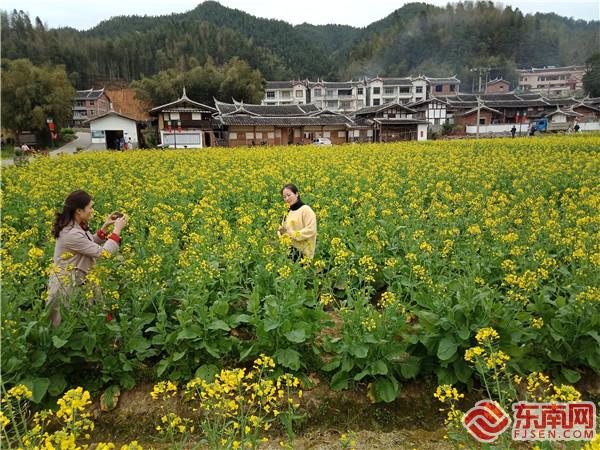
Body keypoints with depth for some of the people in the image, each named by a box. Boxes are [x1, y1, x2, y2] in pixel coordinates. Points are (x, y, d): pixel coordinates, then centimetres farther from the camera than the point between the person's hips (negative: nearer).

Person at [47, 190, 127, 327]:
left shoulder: (76, 226, 1)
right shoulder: (72, 234, -28)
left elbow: (91, 245, 16)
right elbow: (103, 253, -25)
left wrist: (105, 227, 4)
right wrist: (117, 230, -17)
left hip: (78, 281, 9)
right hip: (66, 285, -9)